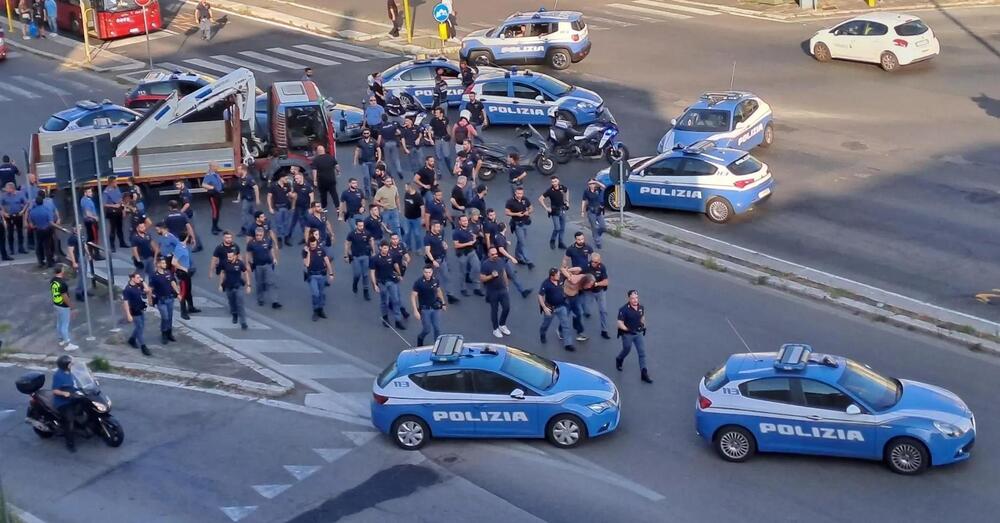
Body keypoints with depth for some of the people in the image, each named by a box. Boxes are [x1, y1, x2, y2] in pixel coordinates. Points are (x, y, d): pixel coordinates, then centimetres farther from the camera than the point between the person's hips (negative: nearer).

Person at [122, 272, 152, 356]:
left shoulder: (138, 286, 2)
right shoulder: (127, 289, -20)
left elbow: (147, 290, 6)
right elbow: (125, 302, -20)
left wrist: (142, 282, -4)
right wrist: (128, 315, -22)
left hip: (141, 310, 8)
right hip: (135, 312, -8)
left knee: (140, 327, 19)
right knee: (140, 328, -3)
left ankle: (132, 339, 40)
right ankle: (143, 346, 3)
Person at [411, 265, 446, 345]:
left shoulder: (436, 280, -5)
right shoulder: (418, 282, -18)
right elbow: (413, 296, -14)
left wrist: (443, 303, 19)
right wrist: (415, 311, -18)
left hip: (435, 308, 3)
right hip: (424, 309, -3)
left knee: (437, 328, 2)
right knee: (427, 329, 3)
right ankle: (420, 337, 36)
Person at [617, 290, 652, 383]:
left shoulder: (641, 307, -5)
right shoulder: (624, 309, -22)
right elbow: (620, 324, -18)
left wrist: (643, 326, 4)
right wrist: (628, 330, -27)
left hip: (638, 333, 4)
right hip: (627, 334, -4)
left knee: (642, 352, -2)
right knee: (626, 350, 16)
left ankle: (644, 374, 0)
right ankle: (619, 360, 50)